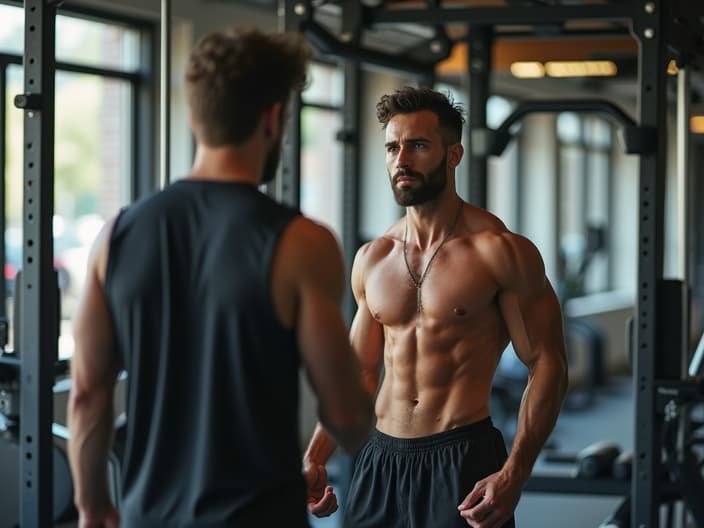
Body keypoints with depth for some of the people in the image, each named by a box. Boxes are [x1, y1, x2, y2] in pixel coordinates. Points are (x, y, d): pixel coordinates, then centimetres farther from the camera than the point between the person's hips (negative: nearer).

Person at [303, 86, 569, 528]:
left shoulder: (500, 251, -8)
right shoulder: (373, 259, 8)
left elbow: (547, 365, -9)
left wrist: (514, 475, -18)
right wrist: (316, 458, 4)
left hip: (463, 460, -5)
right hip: (382, 458, 5)